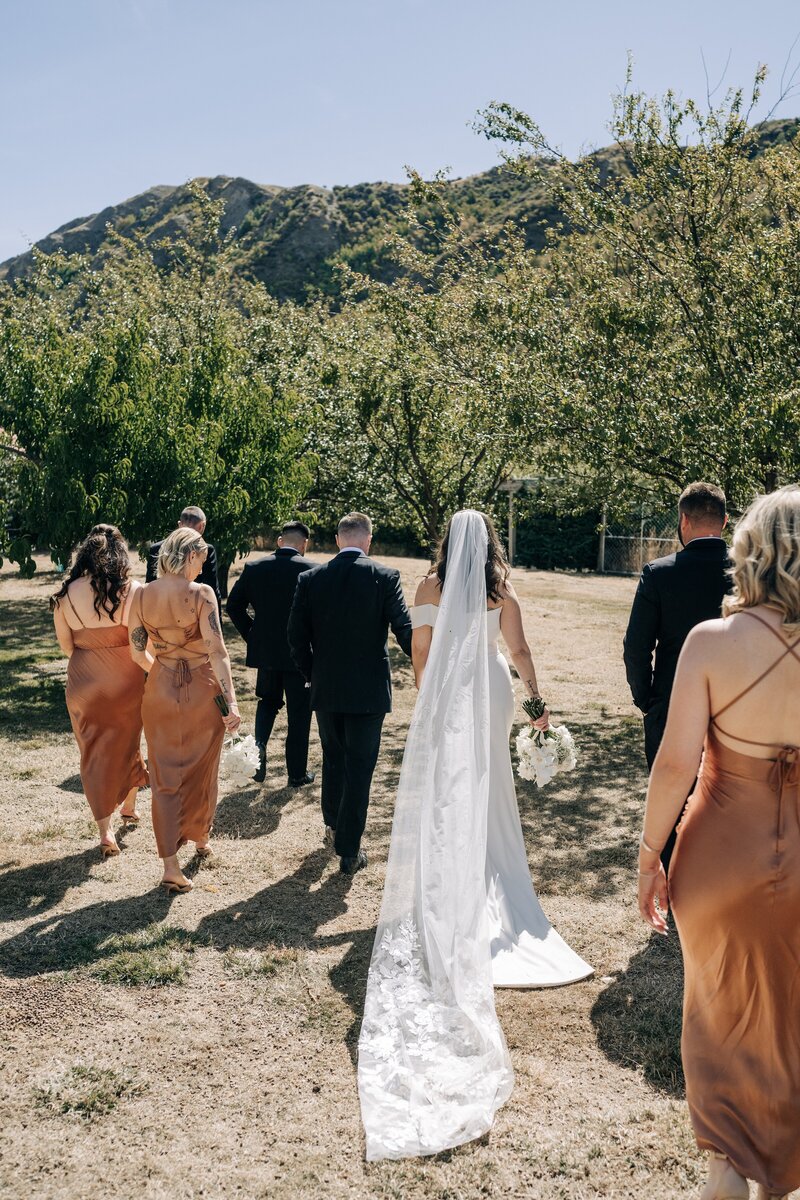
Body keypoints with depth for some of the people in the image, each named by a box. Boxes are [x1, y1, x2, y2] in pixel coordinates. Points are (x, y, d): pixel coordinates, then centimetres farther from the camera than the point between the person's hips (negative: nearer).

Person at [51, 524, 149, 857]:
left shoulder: (66, 594, -6)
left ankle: (106, 833, 13)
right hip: (126, 682, -1)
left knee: (95, 753, 12)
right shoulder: (132, 590, -14)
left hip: (84, 683, 1)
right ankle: (129, 807, 43)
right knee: (127, 744, 22)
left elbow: (66, 646, 1)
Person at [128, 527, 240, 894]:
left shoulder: (142, 595, -3)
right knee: (201, 770, 19)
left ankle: (171, 866, 7)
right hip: (202, 692, -3)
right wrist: (230, 700, -22)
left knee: (165, 777, 10)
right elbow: (216, 650, -22)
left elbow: (138, 651, 3)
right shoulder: (200, 594, -16)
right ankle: (200, 838, 39)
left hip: (160, 693, 3)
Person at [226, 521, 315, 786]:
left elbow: (234, 605, 2)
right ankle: (297, 772, 17)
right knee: (299, 712, 10)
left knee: (267, 702, 24)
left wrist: (251, 635, 11)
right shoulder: (311, 570, -12)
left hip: (265, 651, 3)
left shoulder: (253, 568, -1)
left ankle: (258, 746, 1)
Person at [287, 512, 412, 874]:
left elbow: (296, 637, 1)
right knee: (359, 768, 5)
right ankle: (349, 850, 9)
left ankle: (332, 827, 40)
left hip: (325, 690, 3)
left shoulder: (310, 579, -1)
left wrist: (312, 675, 14)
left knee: (333, 758, 23)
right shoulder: (384, 577, -10)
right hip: (368, 691, -3)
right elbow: (405, 631, -12)